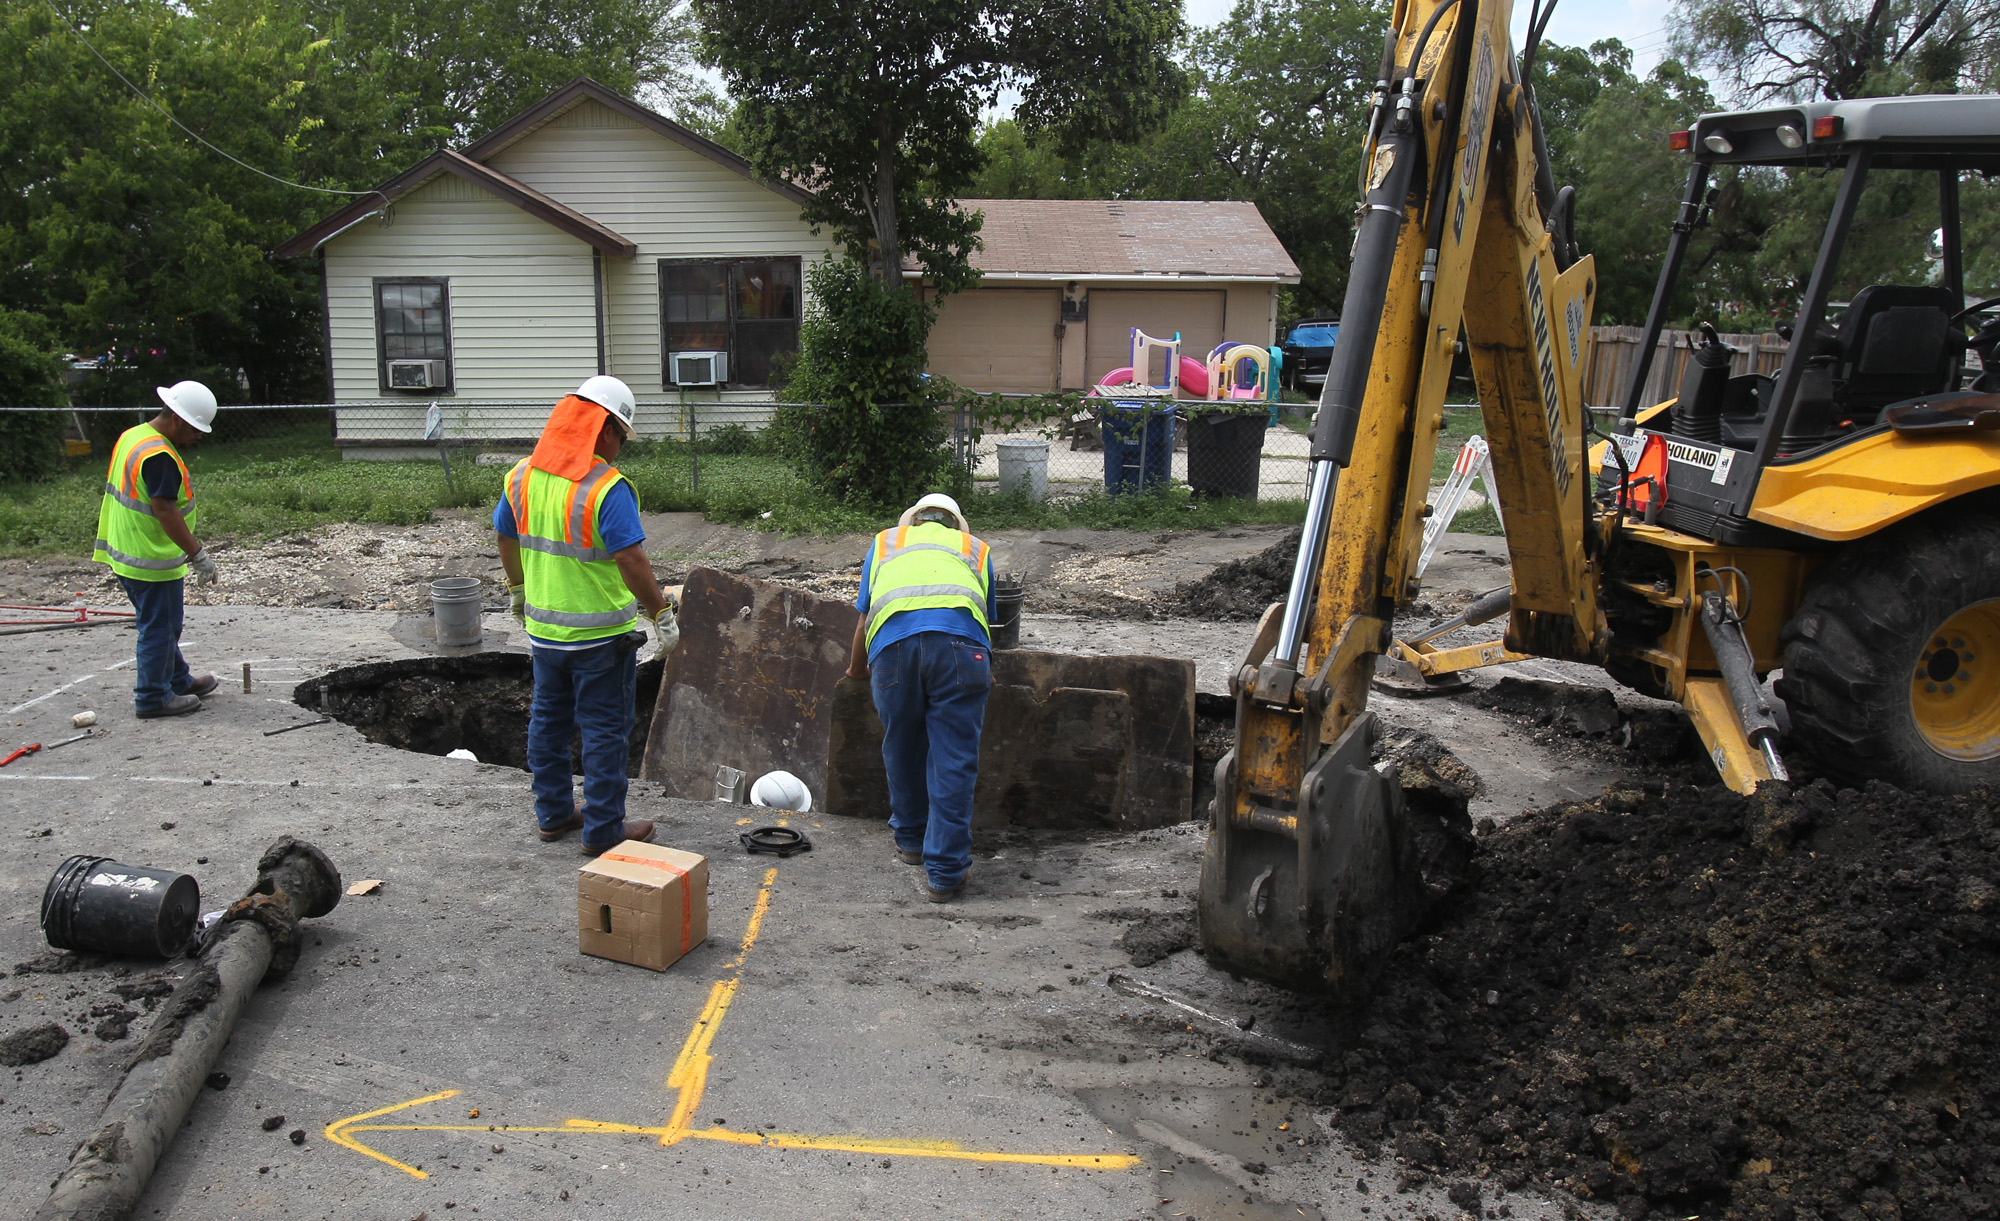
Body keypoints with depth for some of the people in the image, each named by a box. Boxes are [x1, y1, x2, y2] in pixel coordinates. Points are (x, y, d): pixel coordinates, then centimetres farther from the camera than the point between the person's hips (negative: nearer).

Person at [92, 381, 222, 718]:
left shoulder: (131, 436, 9)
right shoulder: (159, 456, -24)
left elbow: (112, 486, 20)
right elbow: (165, 511, -27)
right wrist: (198, 554, -23)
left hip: (125, 552, 10)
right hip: (151, 561, -10)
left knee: (162, 624, 23)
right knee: (159, 628, 2)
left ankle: (179, 680, 37)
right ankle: (153, 698, 11)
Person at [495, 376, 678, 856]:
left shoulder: (522, 476, 1)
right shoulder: (606, 488, -21)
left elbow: (505, 538, 15)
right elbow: (631, 561, -24)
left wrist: (518, 589, 30)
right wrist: (662, 615, -15)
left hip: (543, 628, 7)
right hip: (601, 633, -6)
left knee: (549, 721, 19)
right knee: (604, 730, 4)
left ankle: (553, 813, 32)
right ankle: (603, 830, 11)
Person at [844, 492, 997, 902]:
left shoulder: (885, 542, 36)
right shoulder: (976, 548, 35)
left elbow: (864, 619, 39)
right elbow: (986, 616, 40)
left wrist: (856, 668, 58)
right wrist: (984, 674, 59)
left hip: (892, 641, 1)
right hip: (960, 640, -1)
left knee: (902, 751, 20)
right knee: (953, 761, 4)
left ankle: (911, 841, 37)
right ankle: (944, 872, 5)